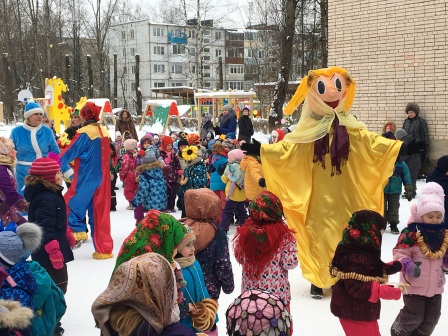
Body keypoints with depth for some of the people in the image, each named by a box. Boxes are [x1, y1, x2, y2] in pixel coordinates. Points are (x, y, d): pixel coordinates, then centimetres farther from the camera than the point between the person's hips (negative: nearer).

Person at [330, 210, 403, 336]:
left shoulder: (363, 250, 4)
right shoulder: (356, 257, -28)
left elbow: (374, 270, 17)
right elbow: (356, 287, -35)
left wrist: (396, 266, 8)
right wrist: (387, 292, -36)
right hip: (354, 312, -11)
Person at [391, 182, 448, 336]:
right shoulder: (411, 232, -18)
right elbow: (399, 253, -17)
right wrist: (407, 265, -33)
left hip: (435, 285, 6)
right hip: (415, 284, -6)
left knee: (432, 317, 13)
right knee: (414, 316, 0)